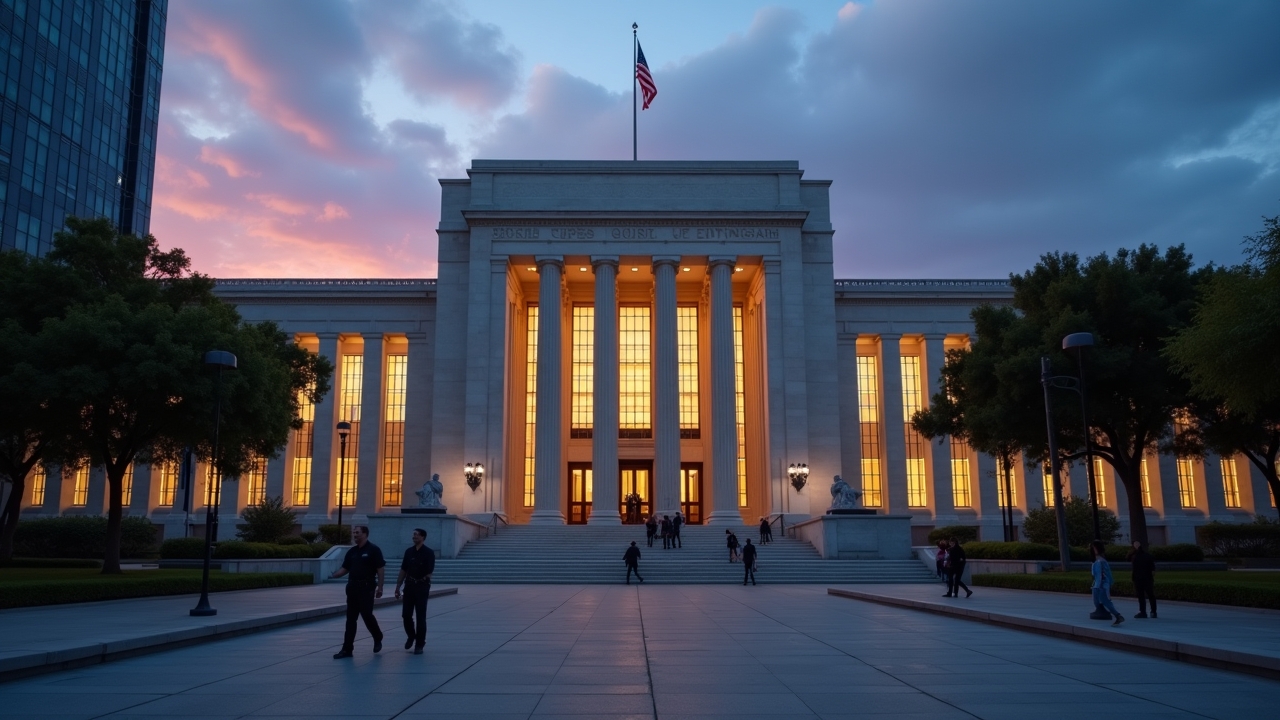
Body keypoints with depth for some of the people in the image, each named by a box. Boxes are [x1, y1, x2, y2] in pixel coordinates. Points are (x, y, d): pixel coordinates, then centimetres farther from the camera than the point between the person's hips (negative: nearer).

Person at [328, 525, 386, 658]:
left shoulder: (373, 550, -7)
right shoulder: (352, 551, 12)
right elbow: (345, 569, 13)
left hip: (366, 587, -6)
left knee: (367, 615, -6)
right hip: (352, 587, 6)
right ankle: (347, 649, 8)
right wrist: (333, 575, -5)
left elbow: (381, 569, -9)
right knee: (350, 618, 5)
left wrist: (380, 587, -14)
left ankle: (378, 638, 20)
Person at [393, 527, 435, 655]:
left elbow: (429, 573, -8)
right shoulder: (409, 551, 8)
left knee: (421, 617, -1)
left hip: (422, 587, -4)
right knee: (406, 615, 6)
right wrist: (398, 586, 8)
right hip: (409, 587, 5)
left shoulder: (428, 553, -7)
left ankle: (419, 645, 7)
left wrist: (419, 581, -14)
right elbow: (403, 570, 11)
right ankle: (411, 636, 31)